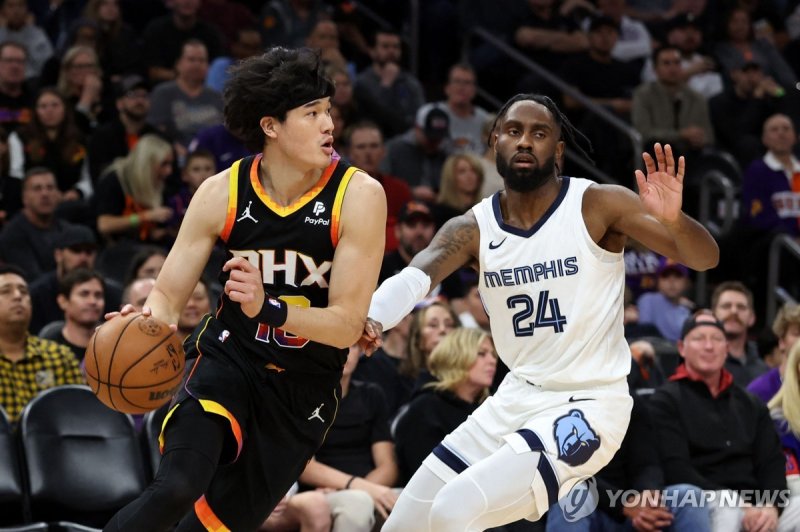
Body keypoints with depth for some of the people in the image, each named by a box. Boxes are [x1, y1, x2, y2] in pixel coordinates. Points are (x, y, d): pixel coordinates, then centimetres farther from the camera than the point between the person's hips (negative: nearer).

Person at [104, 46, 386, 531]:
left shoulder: (359, 197, -16)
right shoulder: (222, 193, -10)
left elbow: (347, 325, -19)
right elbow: (169, 295, -6)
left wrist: (267, 308, -36)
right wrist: (148, 325, -30)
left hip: (306, 387, 0)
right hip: (229, 359, 0)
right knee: (179, 486, -27)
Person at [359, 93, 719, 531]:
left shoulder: (598, 206, -11)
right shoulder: (472, 229, -1)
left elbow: (705, 259, -17)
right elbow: (417, 274, -21)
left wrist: (673, 219, -41)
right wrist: (371, 317, -43)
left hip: (586, 408, -6)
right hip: (515, 398, 6)